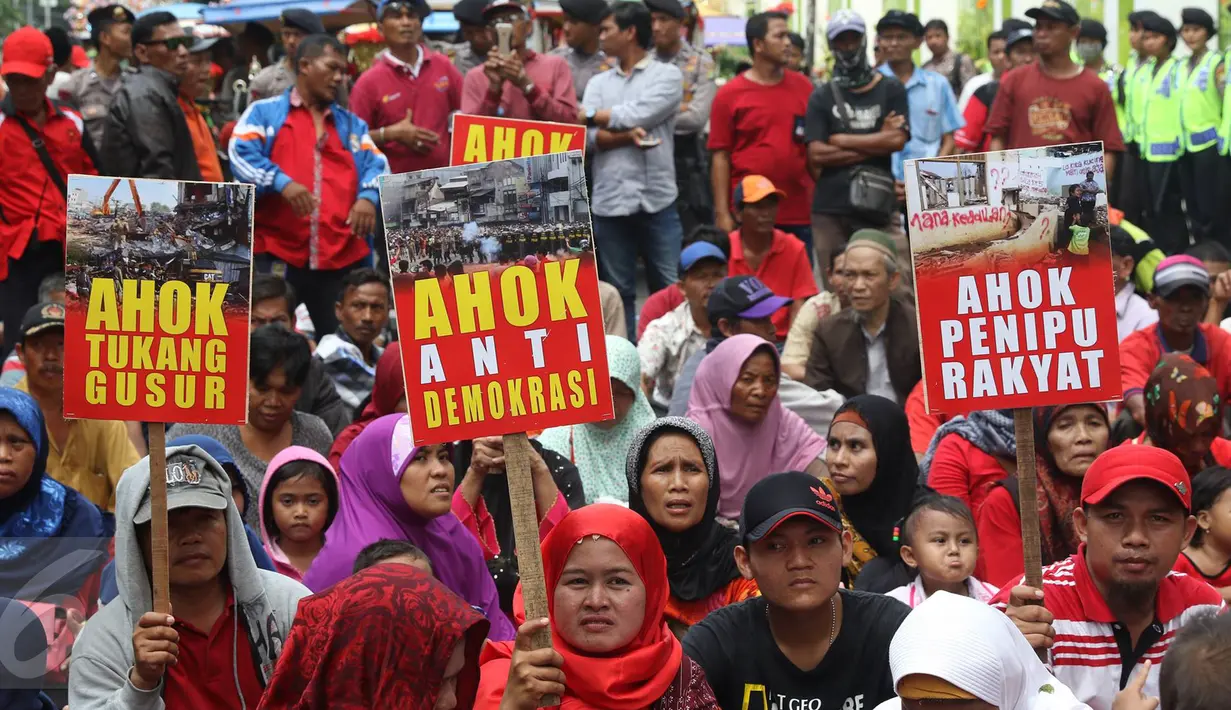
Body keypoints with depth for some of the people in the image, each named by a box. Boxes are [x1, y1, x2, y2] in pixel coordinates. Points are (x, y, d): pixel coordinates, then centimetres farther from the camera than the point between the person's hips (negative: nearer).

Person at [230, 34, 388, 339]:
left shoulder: (352, 124, 23)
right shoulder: (264, 112, 10)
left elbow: (376, 164, 11)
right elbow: (241, 153, -5)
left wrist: (368, 196, -11)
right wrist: (282, 182, -21)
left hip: (342, 255, 4)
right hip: (276, 252, -4)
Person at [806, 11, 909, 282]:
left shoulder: (891, 90, 9)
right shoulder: (821, 98, 9)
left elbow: (897, 140, -4)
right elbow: (816, 154, -3)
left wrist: (841, 141, 0)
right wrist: (876, 142, -4)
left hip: (877, 206, -1)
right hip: (830, 209, 1)